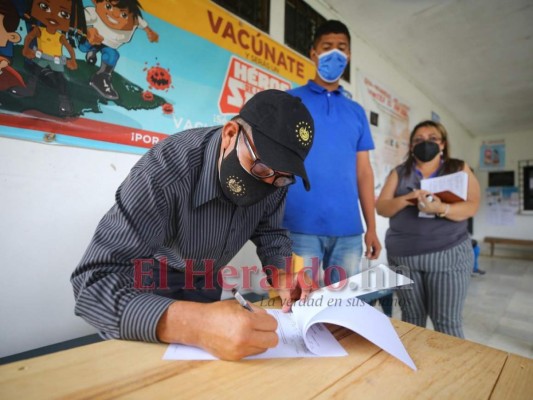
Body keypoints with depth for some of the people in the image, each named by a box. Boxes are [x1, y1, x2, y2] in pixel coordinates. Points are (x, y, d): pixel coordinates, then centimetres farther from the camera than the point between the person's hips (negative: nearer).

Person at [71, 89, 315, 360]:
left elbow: (270, 232, -5)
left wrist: (283, 275, -24)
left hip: (205, 279, 4)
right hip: (150, 278, -3)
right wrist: (193, 323, -55)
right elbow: (96, 282, -39)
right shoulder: (166, 168, -37)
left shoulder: (274, 174, -20)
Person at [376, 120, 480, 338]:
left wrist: (441, 209, -24)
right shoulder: (399, 172, 9)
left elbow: (471, 206, -4)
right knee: (411, 318, 8)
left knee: (447, 321, -1)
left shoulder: (459, 169, 8)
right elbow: (381, 207, 1)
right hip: (402, 256, 1)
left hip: (448, 254, -1)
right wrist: (406, 199, -18)